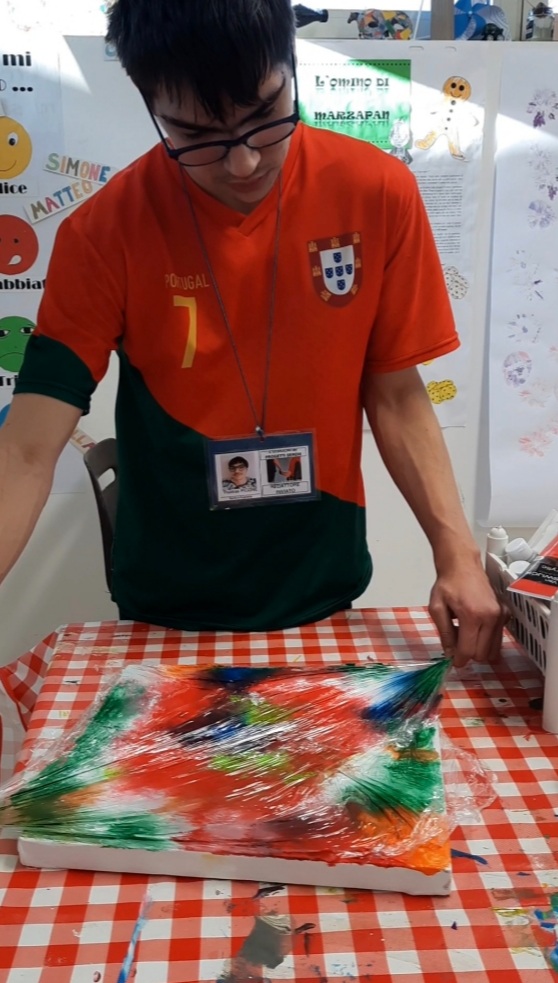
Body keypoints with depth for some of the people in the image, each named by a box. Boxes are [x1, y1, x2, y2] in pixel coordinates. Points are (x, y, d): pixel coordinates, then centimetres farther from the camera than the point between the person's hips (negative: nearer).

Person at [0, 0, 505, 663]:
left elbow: (395, 395, -6)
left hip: (325, 594, 1)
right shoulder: (103, 233, -16)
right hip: (167, 610, 0)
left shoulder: (378, 193, -12)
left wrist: (458, 555, -17)